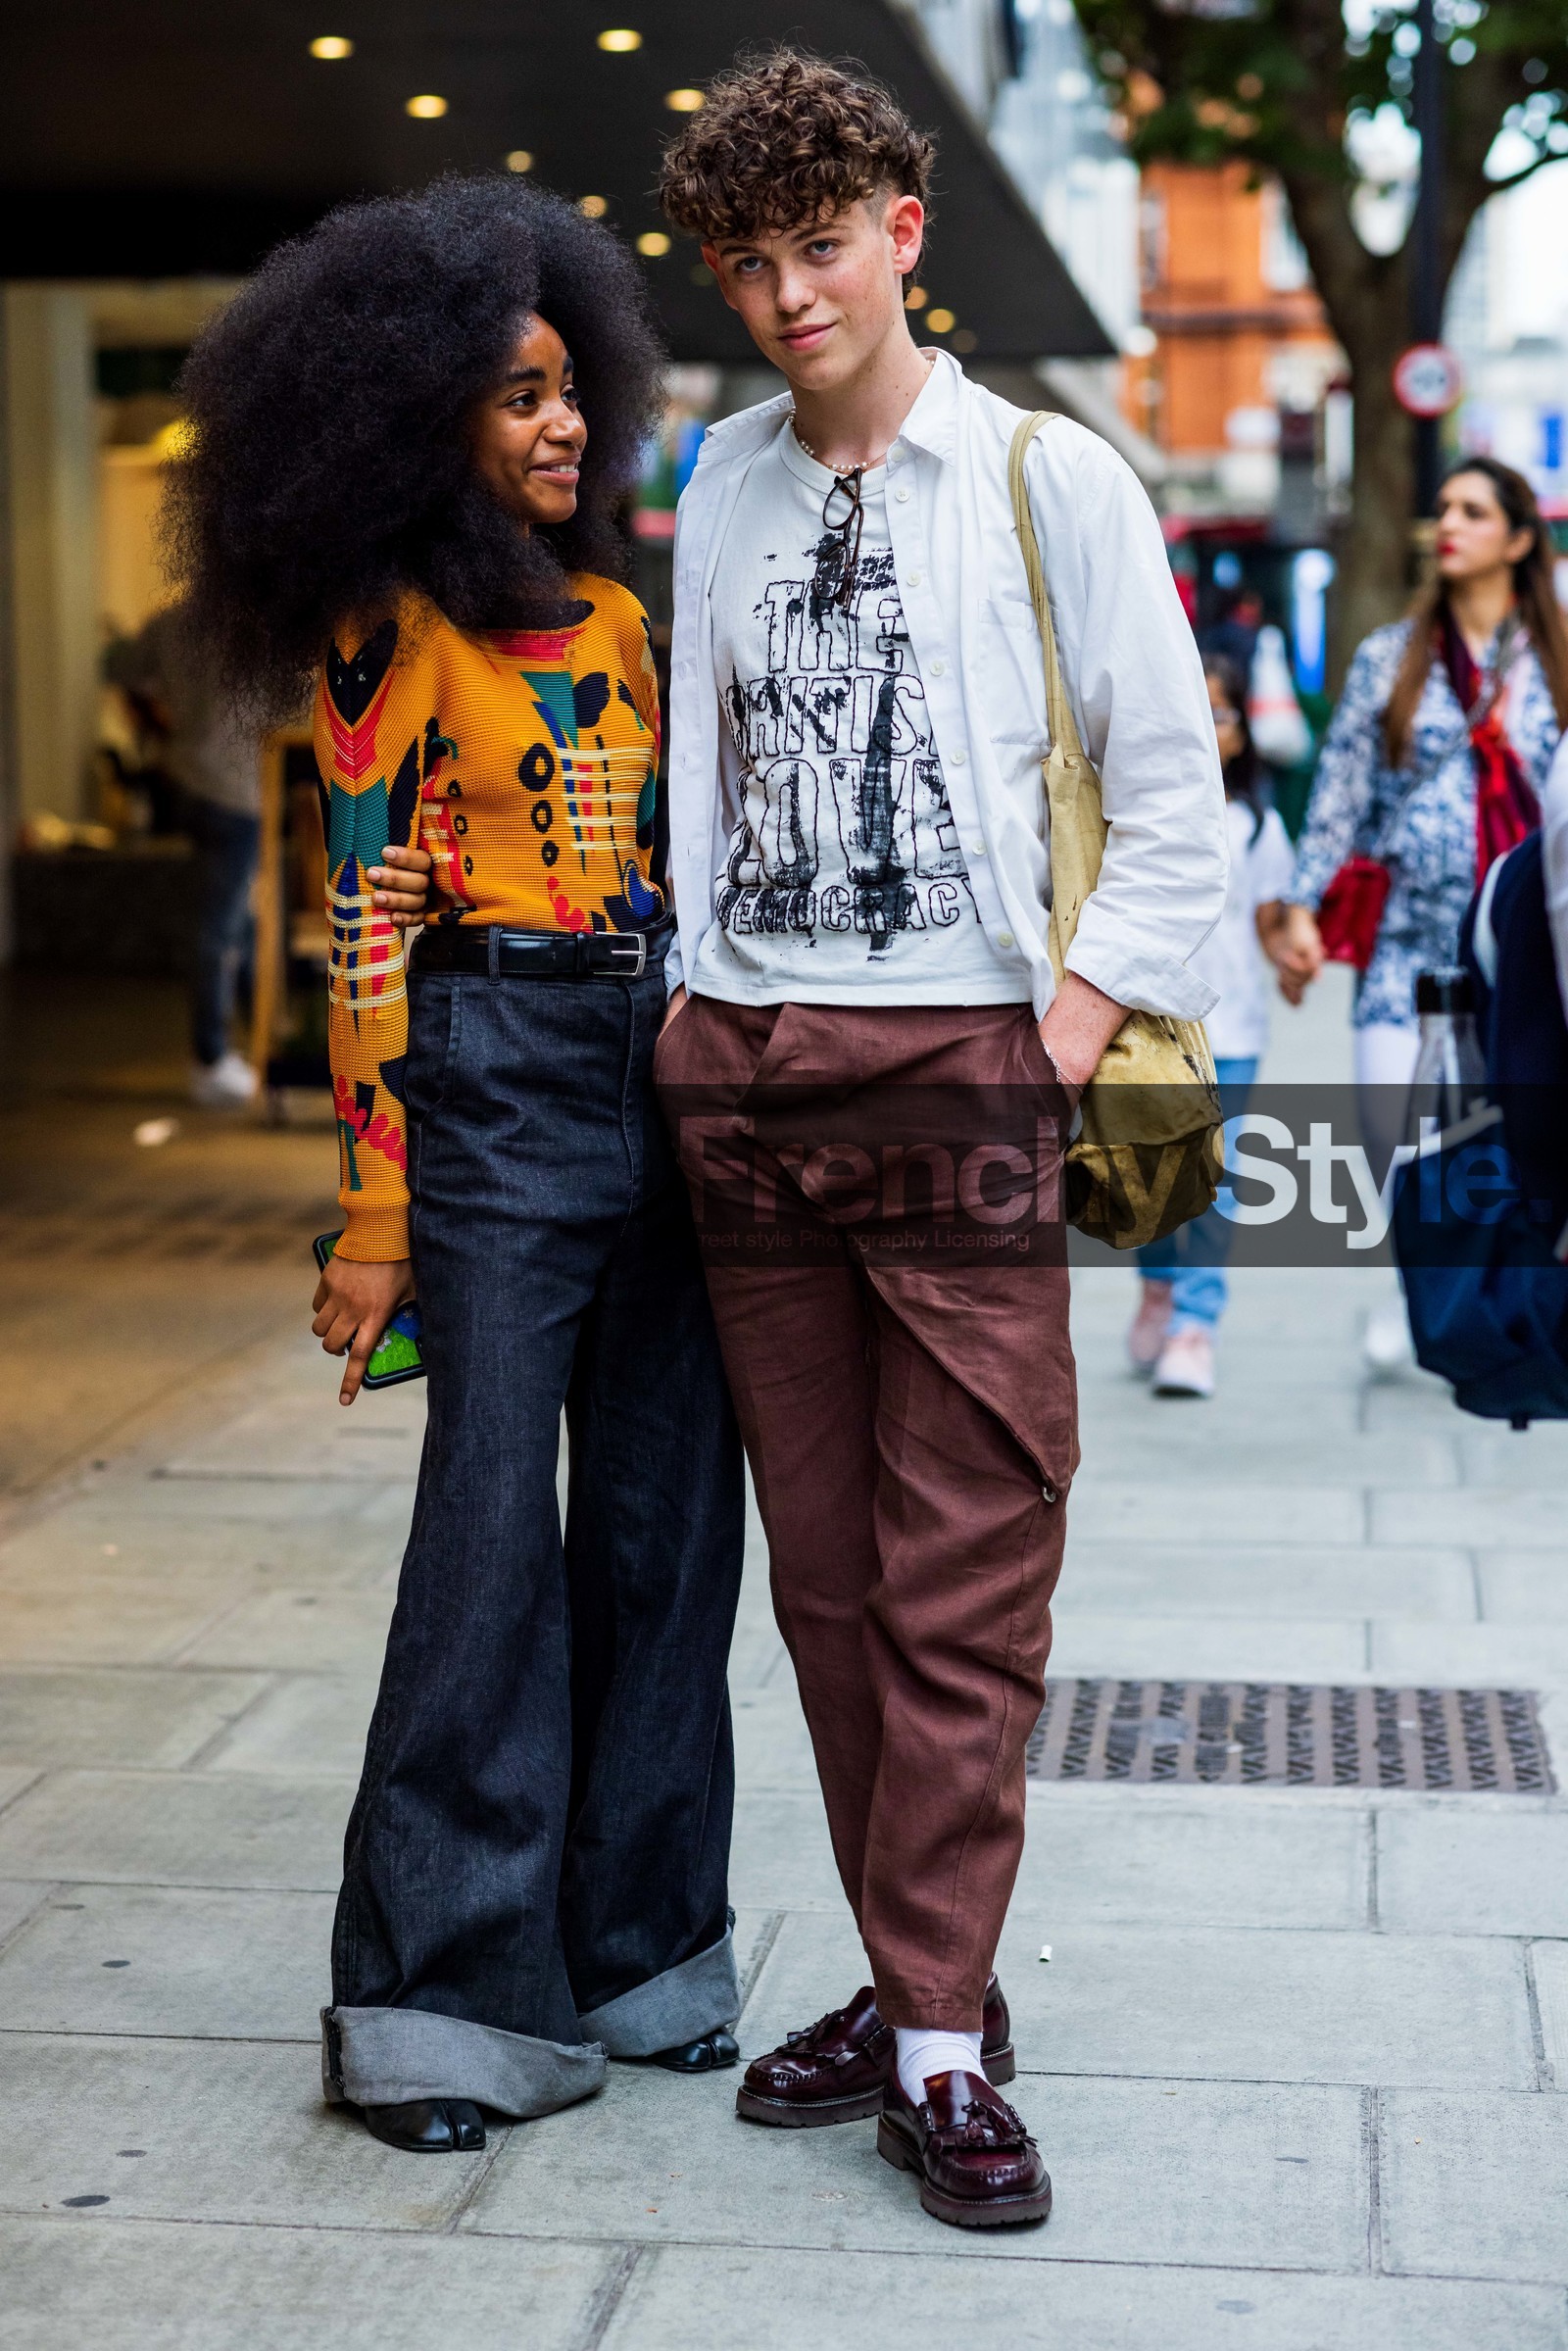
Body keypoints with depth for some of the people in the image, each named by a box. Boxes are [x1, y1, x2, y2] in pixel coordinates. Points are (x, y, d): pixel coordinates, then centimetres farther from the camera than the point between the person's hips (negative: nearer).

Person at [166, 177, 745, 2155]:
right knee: (495, 1530, -5)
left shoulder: (614, 616, 14)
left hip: (660, 1083, 7)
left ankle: (633, 1940, 20)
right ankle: (447, 1992, 6)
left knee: (667, 1515, 8)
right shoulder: (396, 635, -5)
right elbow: (366, 925, -9)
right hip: (495, 1084, -7)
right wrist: (377, 1212, -12)